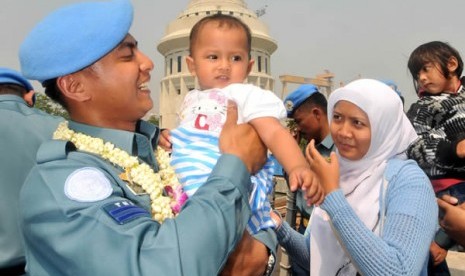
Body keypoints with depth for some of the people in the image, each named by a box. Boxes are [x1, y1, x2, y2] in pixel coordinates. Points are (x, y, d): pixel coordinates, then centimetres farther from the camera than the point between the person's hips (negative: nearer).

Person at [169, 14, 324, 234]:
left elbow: (274, 133, -16)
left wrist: (298, 167, -34)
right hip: (185, 182, 8)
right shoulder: (191, 99, 20)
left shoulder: (248, 95, -3)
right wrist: (169, 138, 7)